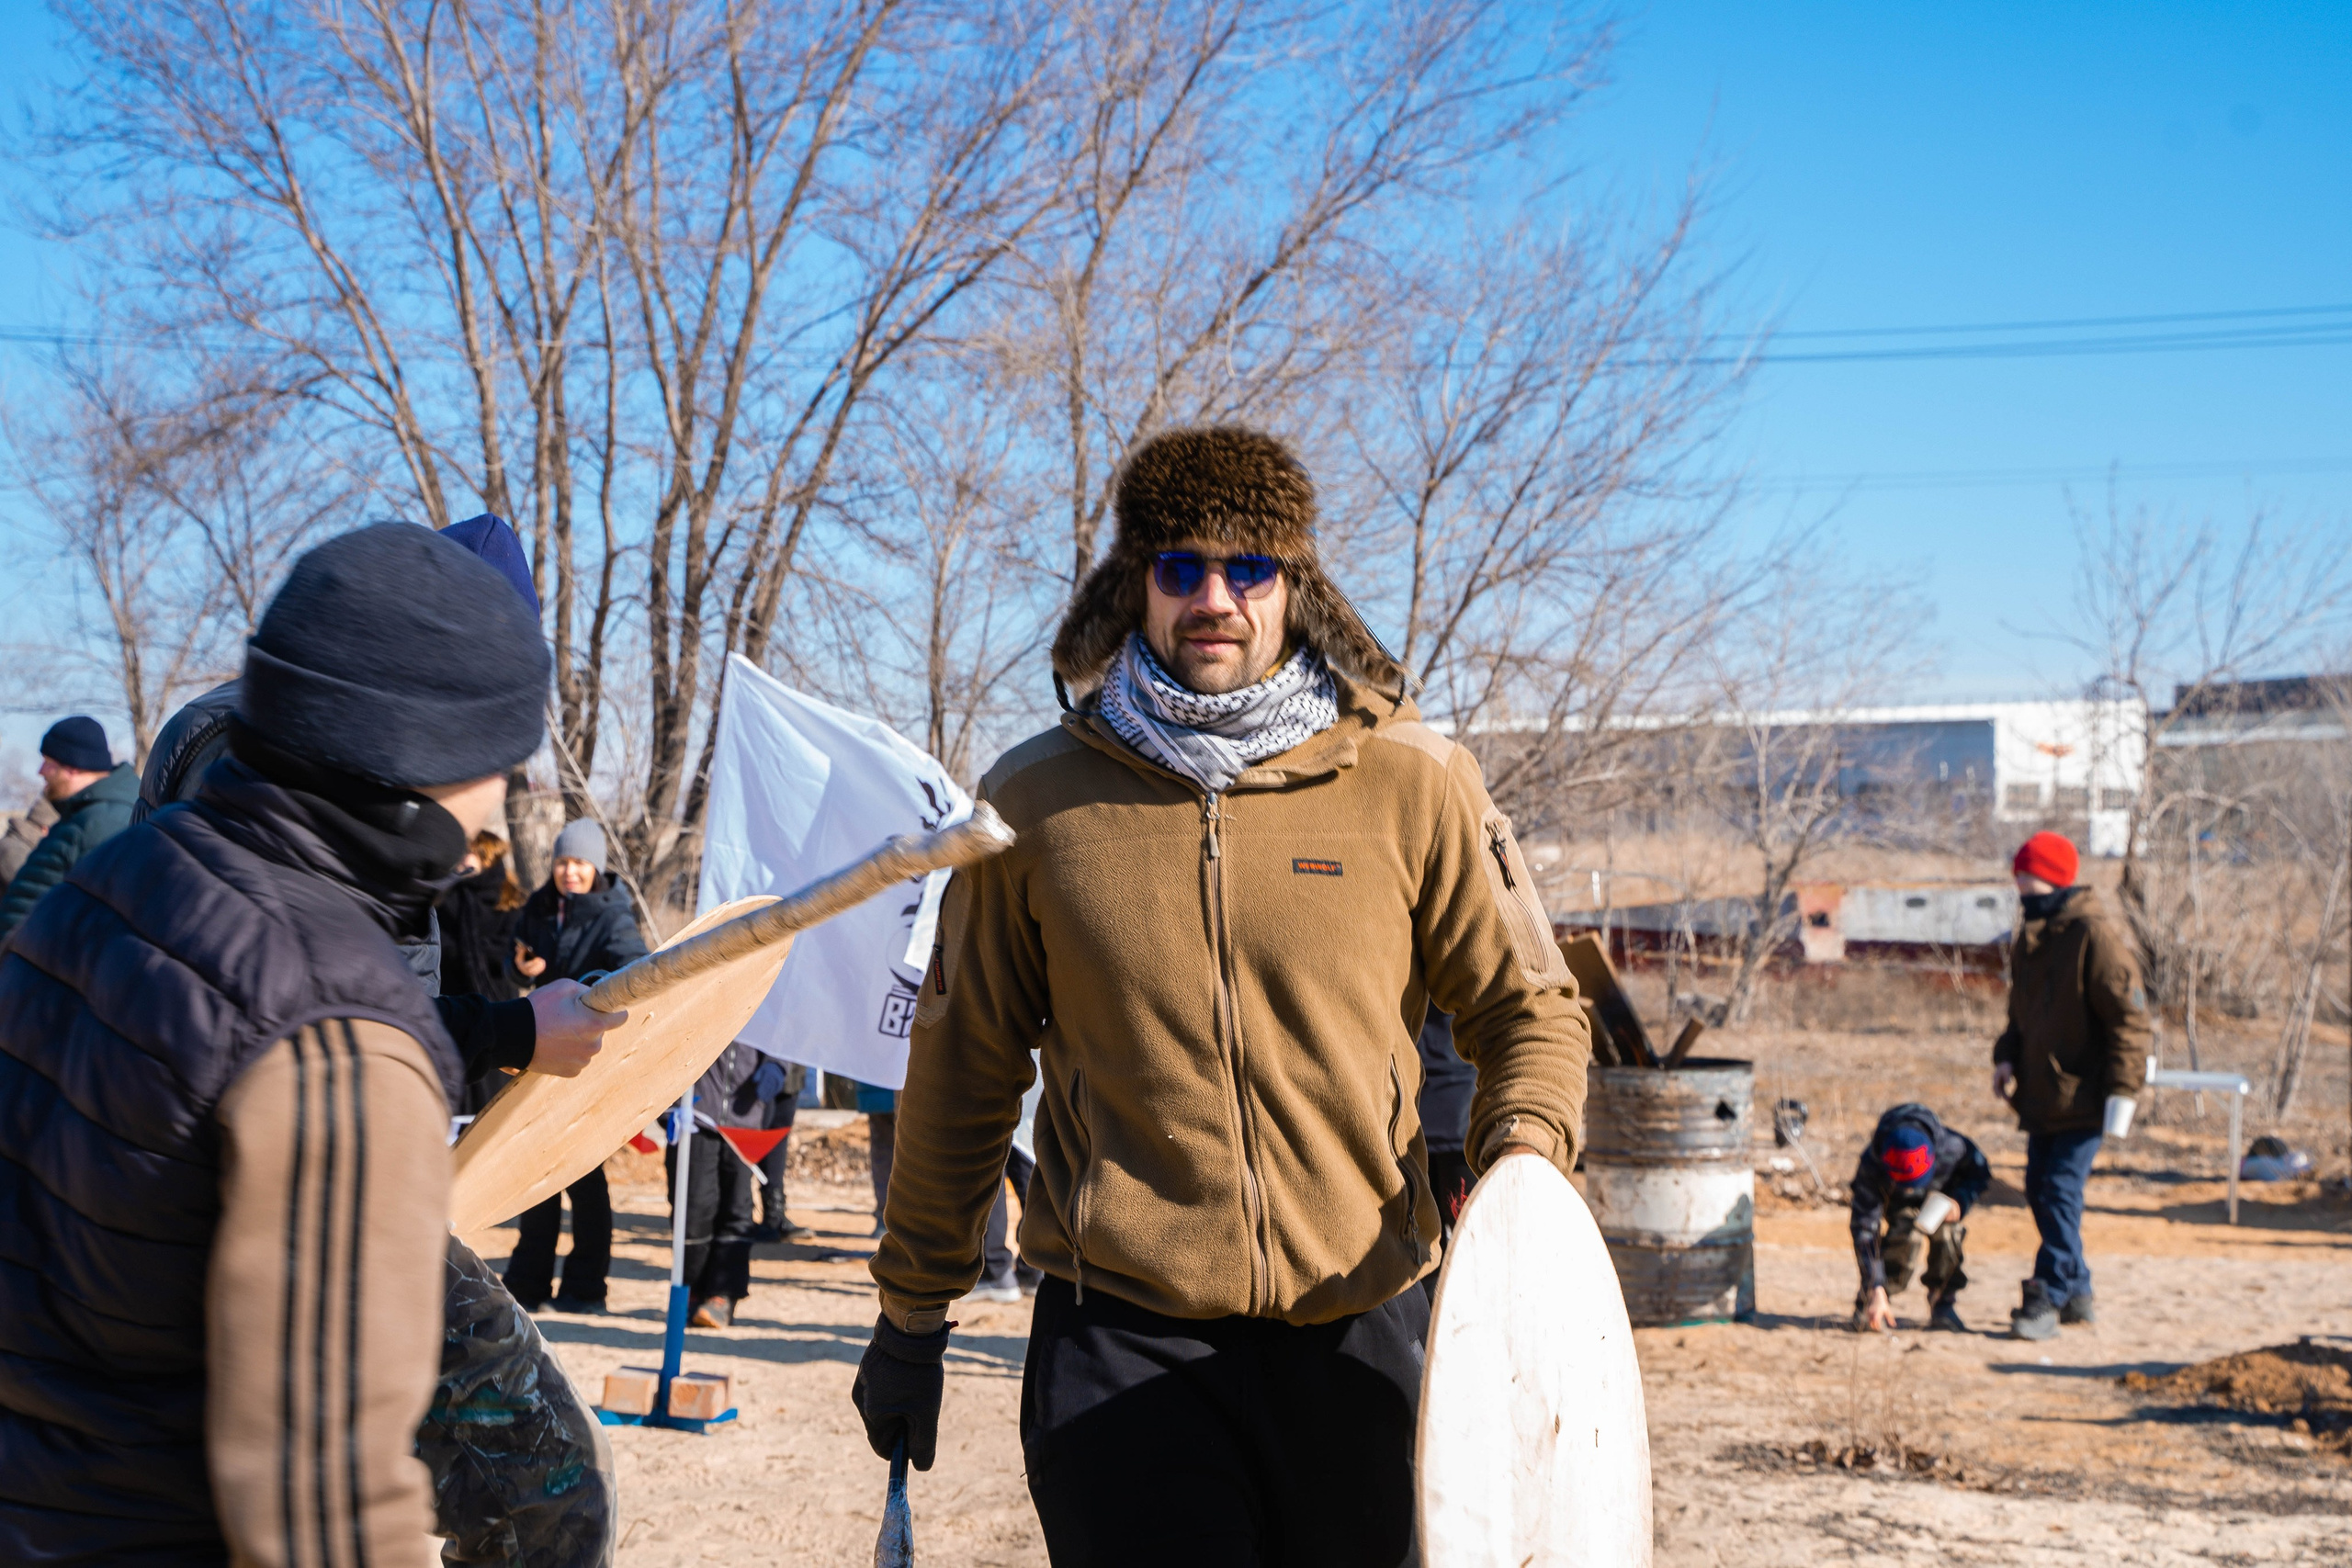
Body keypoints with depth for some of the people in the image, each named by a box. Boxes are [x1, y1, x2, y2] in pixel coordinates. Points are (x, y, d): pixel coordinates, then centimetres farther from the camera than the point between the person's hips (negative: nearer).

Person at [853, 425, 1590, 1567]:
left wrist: (1521, 1172, -10)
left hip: (1355, 1336, 1)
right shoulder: (1036, 801, 2)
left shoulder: (1410, 784, 1)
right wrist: (912, 1318, 14)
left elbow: (1527, 1009, 10)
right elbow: (961, 1074, 10)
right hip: (1120, 1336, -1)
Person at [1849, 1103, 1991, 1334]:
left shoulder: (1952, 1146, -38)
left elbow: (1980, 1173, -14)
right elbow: (1865, 1230, -39)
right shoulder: (1870, 1167, -40)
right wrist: (1876, 1291, -44)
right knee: (1905, 1237, -30)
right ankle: (1867, 1306, -9)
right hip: (1897, 1203, -2)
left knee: (1947, 1231, -29)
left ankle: (1943, 1306, -9)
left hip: (1941, 1197, 2)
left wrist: (1960, 1202, -34)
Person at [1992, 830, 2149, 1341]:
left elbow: (2130, 1017, -14)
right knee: (2040, 1192, 12)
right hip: (2041, 1096, 9)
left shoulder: (2093, 936, -13)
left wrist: (2122, 1090, -18)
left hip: (2082, 1099, -9)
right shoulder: (2029, 939, 13)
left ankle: (2048, 1299, -6)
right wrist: (2007, 1057, 7)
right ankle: (2078, 1296, 23)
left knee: (2060, 1190, -11)